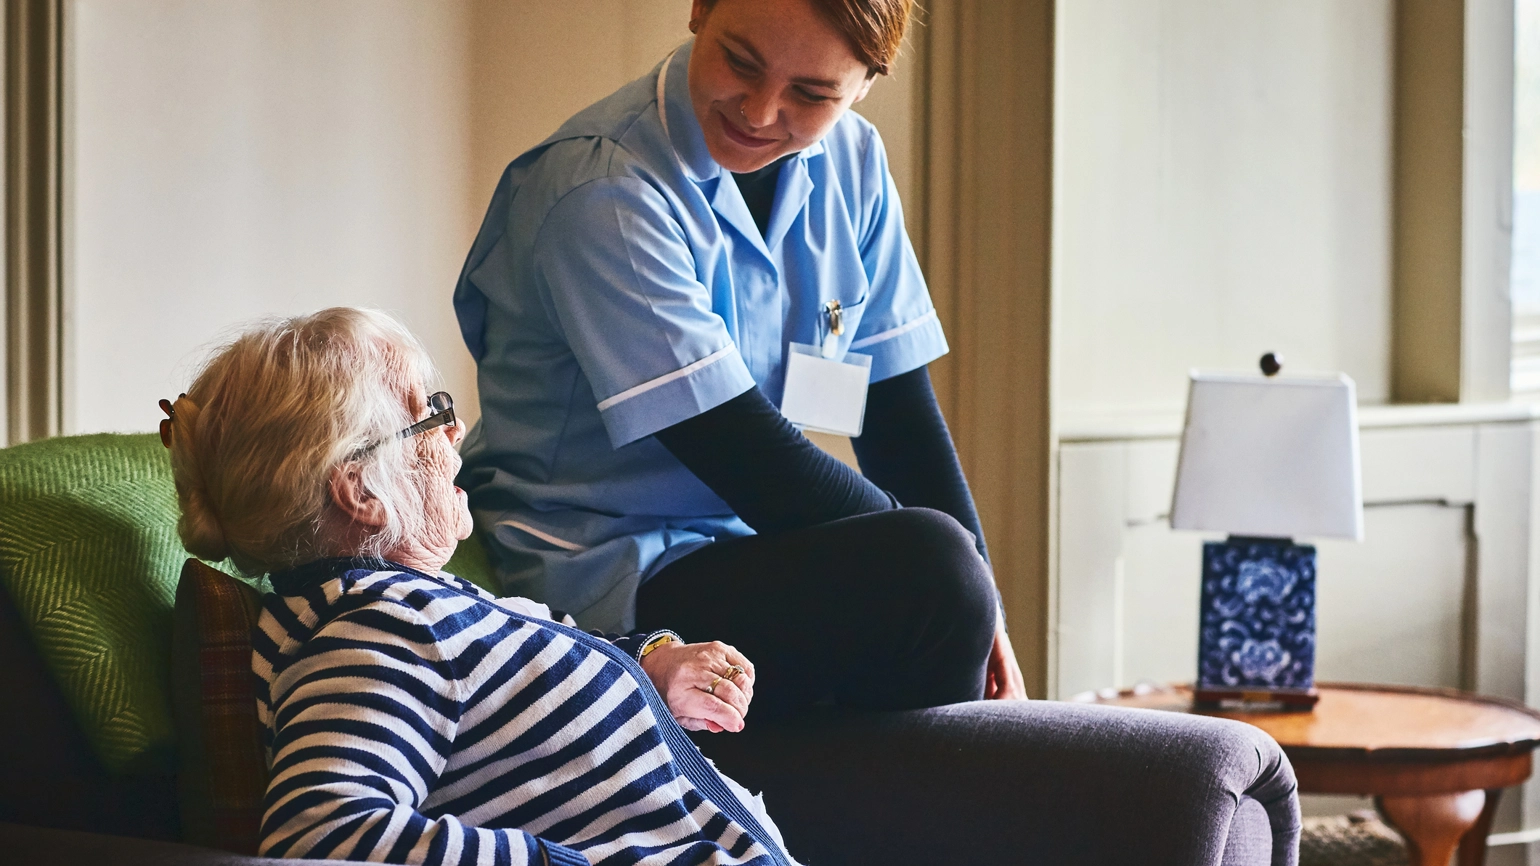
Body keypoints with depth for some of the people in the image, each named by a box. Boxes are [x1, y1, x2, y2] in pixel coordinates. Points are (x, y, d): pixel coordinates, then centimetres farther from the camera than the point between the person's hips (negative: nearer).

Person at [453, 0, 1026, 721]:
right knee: (932, 569, -26)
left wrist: (975, 592, -6)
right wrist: (944, 579, -18)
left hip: (748, 551, 8)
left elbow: (898, 401, 5)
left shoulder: (851, 162, 5)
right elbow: (742, 454, -22)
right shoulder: (600, 193, -19)